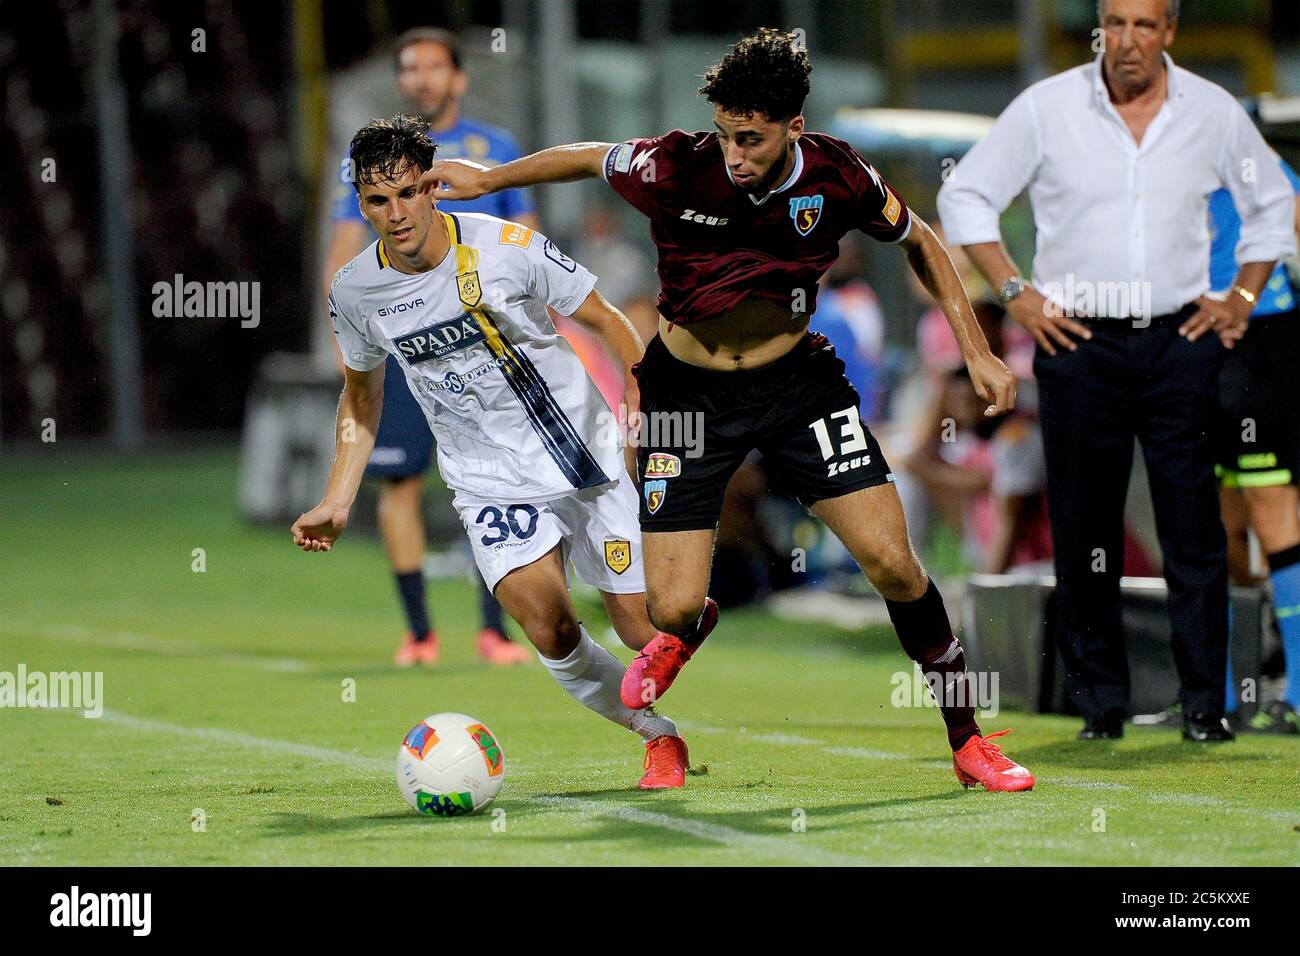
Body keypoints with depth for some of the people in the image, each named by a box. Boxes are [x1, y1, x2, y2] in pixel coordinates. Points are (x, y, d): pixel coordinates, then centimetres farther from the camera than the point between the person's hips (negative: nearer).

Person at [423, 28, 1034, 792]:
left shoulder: (837, 177, -17)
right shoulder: (676, 170, -23)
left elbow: (919, 242, 2)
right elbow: (591, 158, -1)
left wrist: (977, 352, 0)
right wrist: (489, 178, 9)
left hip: (797, 378, 1)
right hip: (688, 390, -1)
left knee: (891, 561, -11)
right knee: (674, 607, -8)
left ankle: (967, 739, 7)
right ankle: (689, 629, 34)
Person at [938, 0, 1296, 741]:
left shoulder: (1215, 113, 4)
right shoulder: (1046, 108, -1)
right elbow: (966, 196, 7)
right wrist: (1015, 293, 0)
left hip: (1179, 342, 1)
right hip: (1079, 342, -1)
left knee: (1194, 527, -3)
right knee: (1084, 532, 1)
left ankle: (1204, 703, 3)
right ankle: (1100, 701, 9)